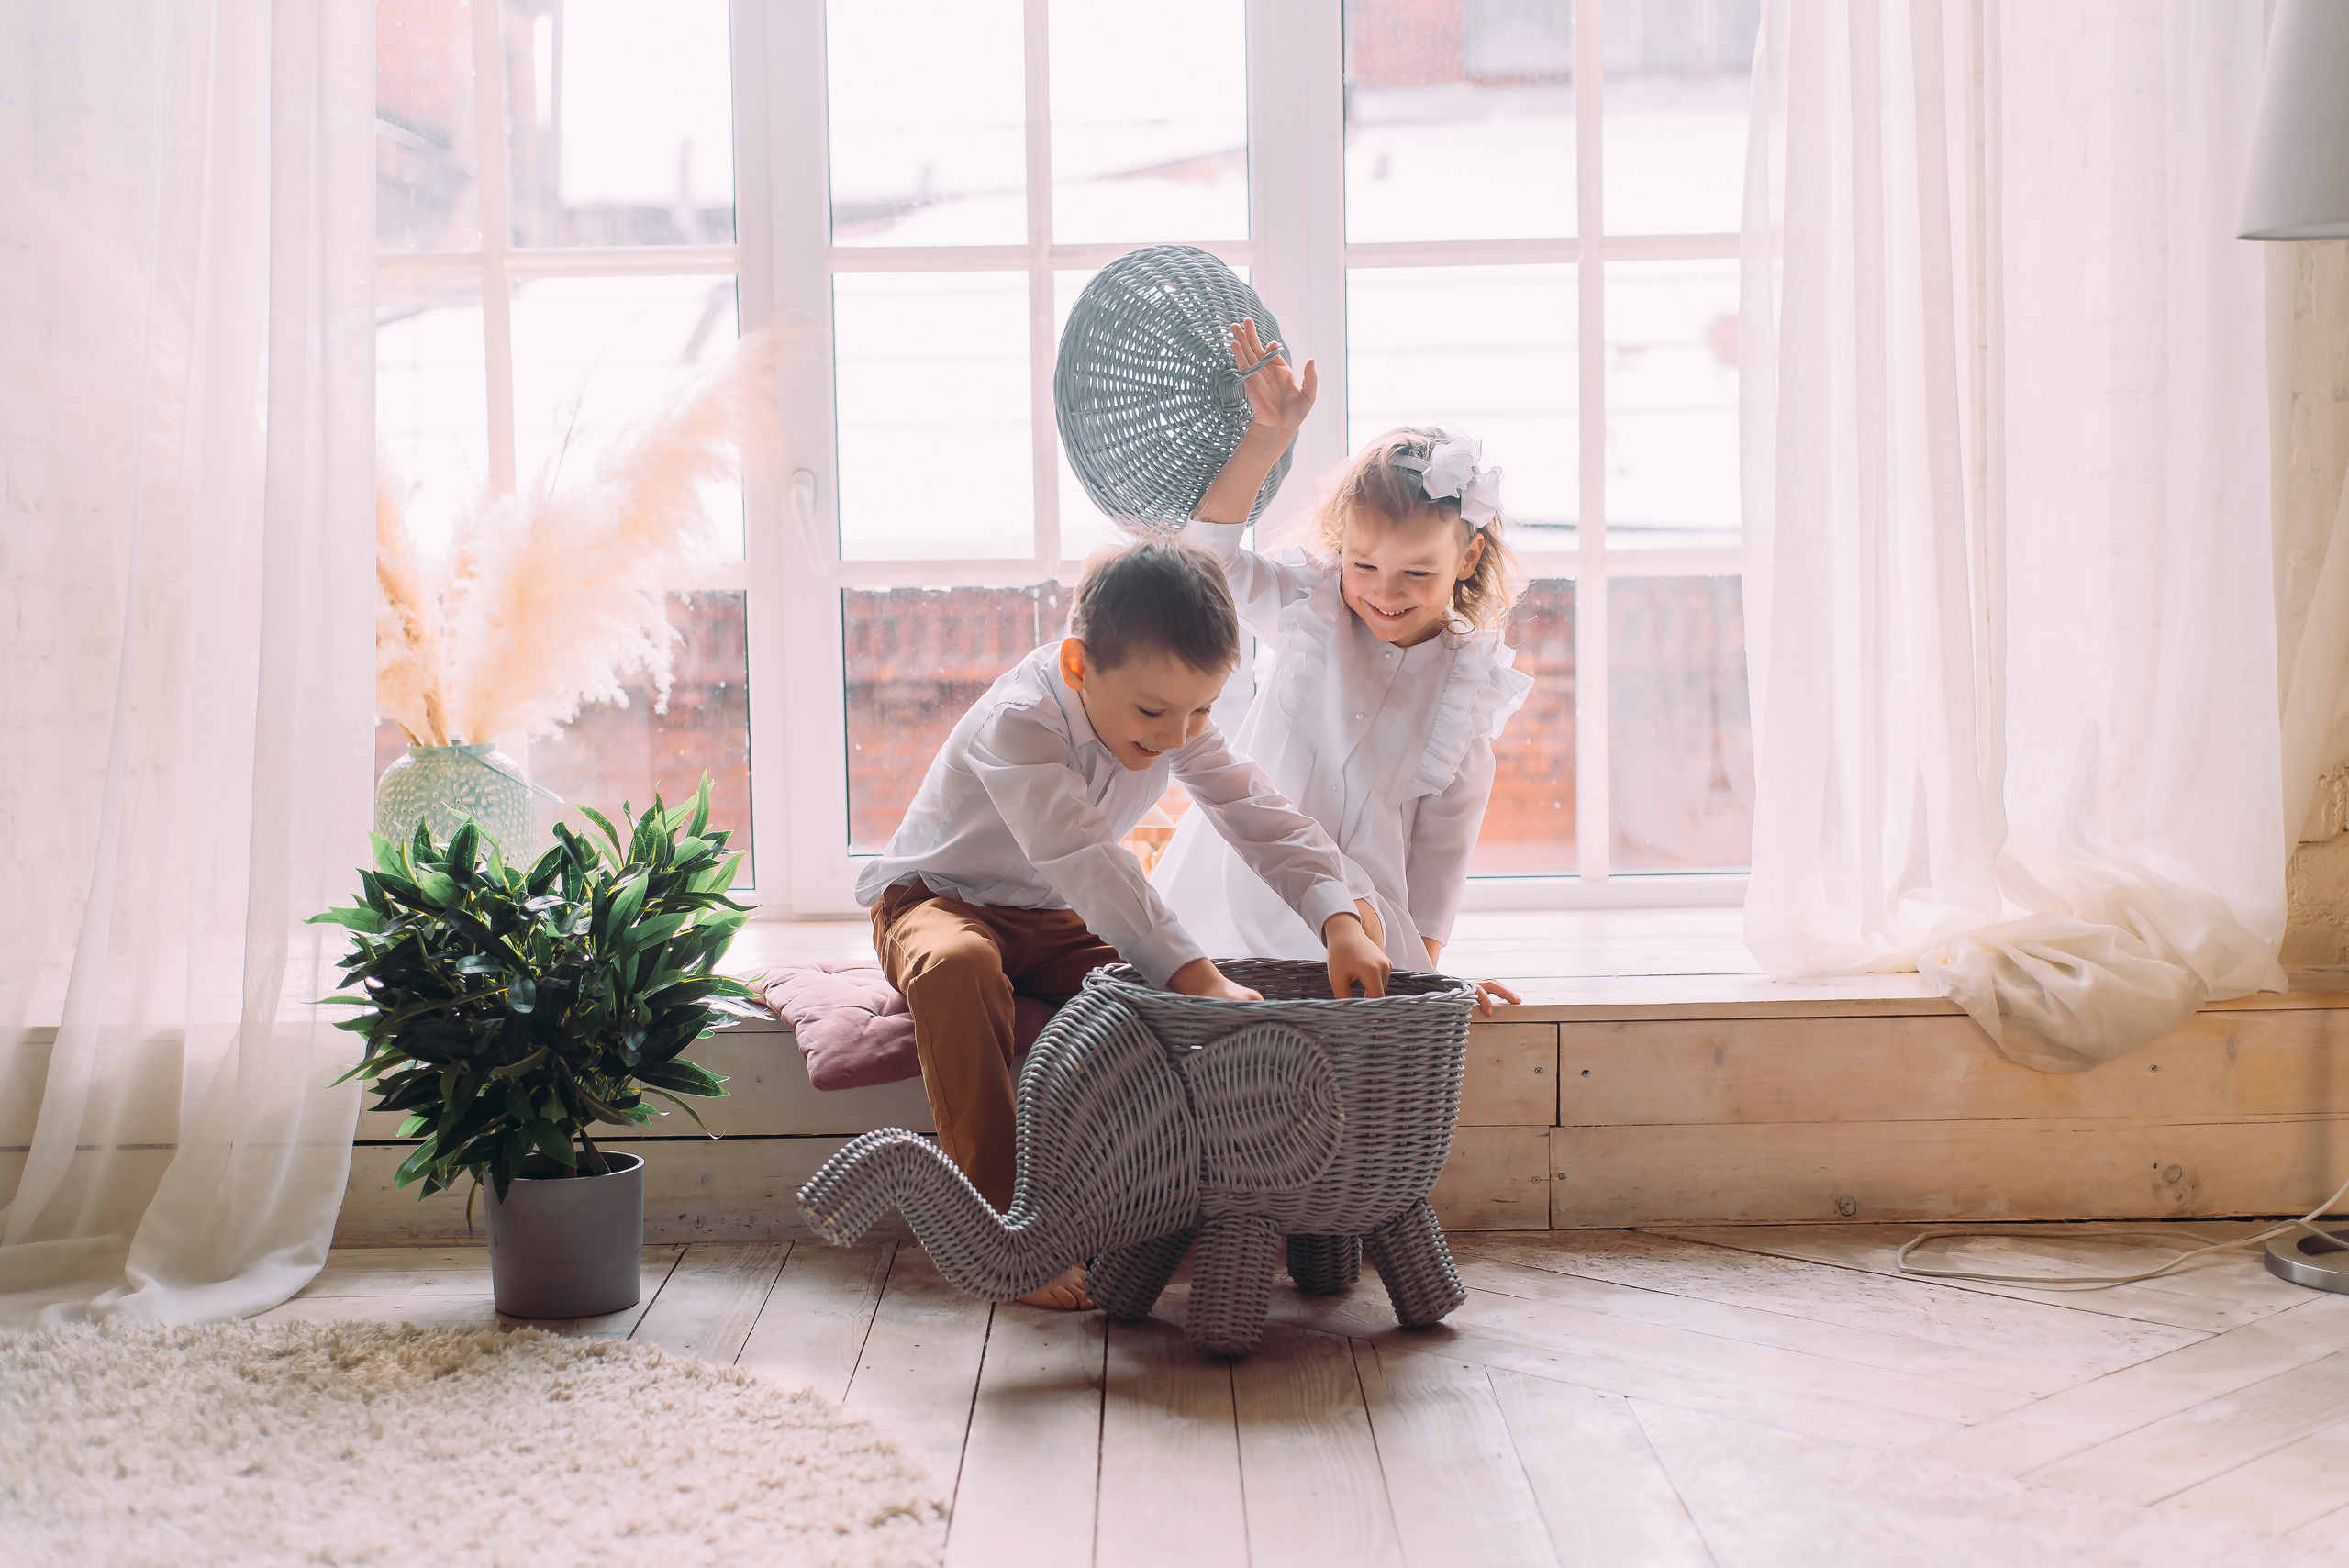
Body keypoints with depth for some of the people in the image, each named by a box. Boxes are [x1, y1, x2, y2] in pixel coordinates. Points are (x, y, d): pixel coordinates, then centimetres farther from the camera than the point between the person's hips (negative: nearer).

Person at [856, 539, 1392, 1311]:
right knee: (955, 965, -41)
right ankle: (1003, 1227, -34)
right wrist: (1195, 976, -53)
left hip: (1051, 920, 6)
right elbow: (1088, 865, -44)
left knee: (1172, 988, -22)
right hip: (935, 898, -5)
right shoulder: (1018, 723, -33)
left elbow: (1260, 815, -15)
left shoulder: (1176, 723, -11)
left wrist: (1339, 919, -33)